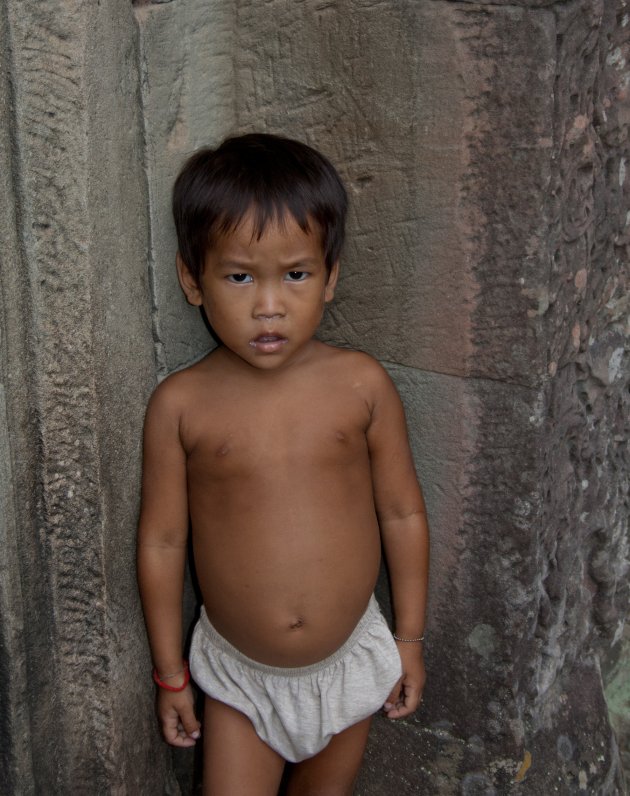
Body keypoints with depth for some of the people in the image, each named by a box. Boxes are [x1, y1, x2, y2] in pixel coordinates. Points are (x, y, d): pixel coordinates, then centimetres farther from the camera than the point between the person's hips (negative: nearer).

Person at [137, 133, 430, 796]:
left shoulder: (361, 384, -12)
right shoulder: (181, 404, -14)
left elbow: (402, 513, -2)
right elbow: (162, 541, -5)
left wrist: (410, 638, 4)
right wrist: (169, 673, 2)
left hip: (349, 662, 1)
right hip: (237, 674, -1)